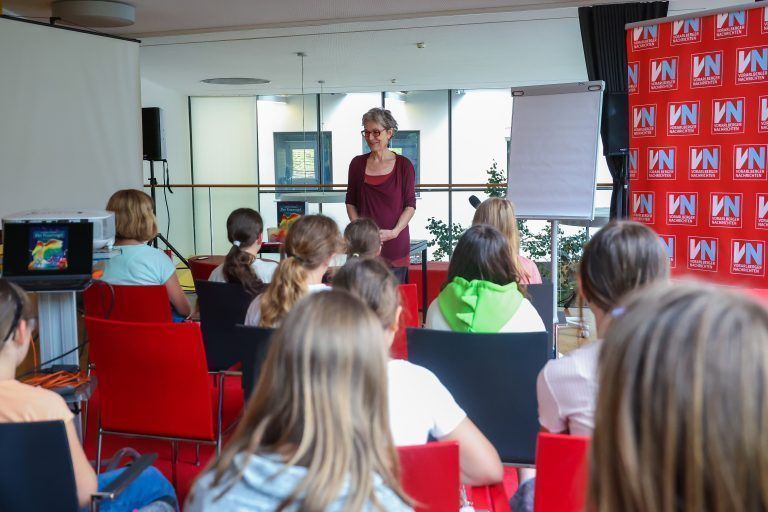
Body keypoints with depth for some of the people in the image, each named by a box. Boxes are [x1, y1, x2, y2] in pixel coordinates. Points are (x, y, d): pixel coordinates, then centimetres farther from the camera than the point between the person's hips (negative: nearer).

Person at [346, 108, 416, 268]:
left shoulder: (403, 165, 1)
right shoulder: (357, 163, 8)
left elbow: (410, 205, -1)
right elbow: (350, 202, 11)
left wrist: (394, 232, -14)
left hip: (395, 243, -1)